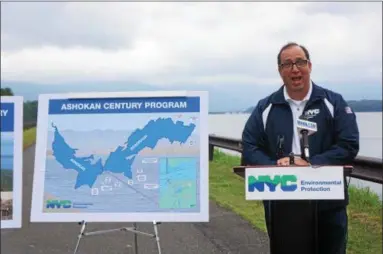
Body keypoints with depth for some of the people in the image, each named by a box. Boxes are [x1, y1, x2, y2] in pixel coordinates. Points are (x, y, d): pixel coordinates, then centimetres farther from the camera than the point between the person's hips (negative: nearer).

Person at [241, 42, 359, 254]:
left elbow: (349, 146, -7)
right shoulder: (265, 108, 6)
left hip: (328, 205, -1)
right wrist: (274, 166, -19)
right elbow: (249, 149, 0)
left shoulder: (334, 103, 2)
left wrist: (310, 164, -20)